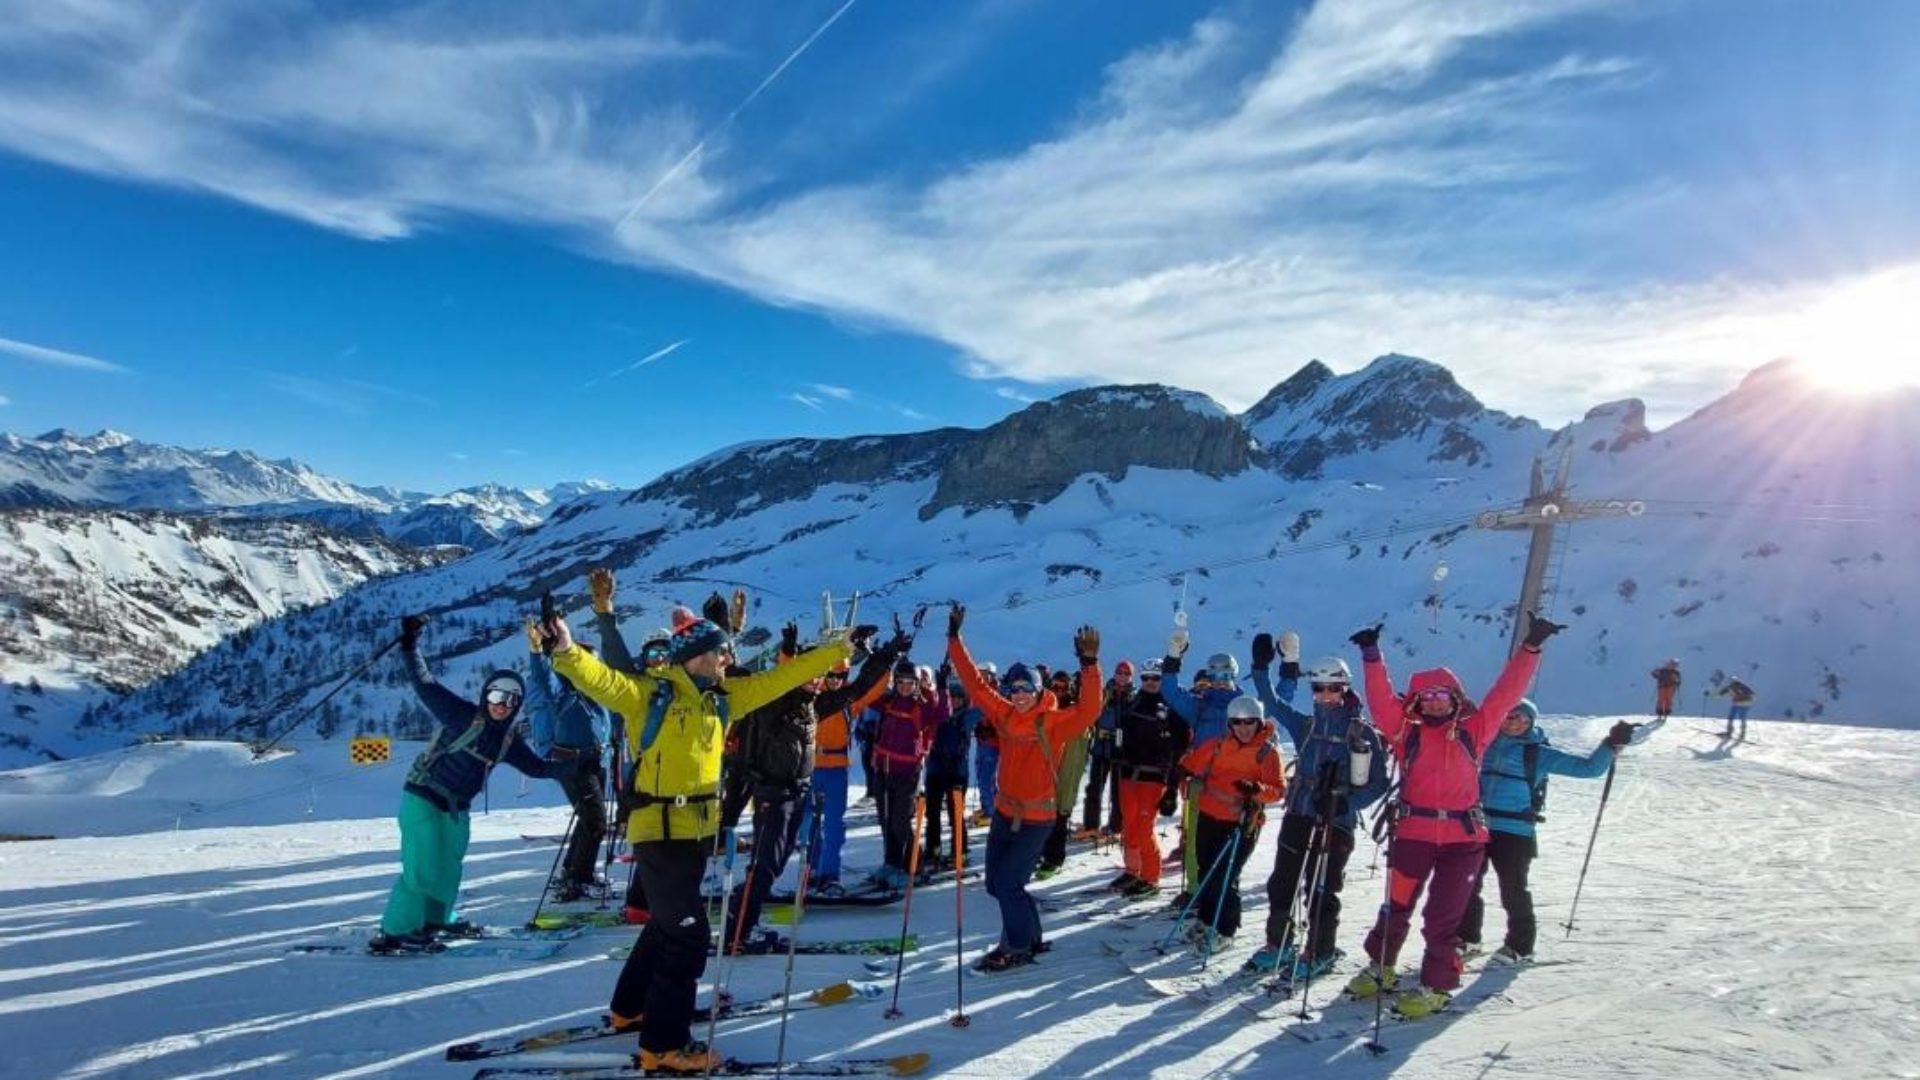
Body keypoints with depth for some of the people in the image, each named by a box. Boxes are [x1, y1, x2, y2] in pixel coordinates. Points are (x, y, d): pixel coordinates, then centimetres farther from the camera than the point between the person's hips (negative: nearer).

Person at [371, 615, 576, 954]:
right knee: (423, 868, -11)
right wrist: (410, 645, -31)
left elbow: (536, 767, 11)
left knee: (449, 867, 18)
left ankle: (434, 919, 37)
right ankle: (394, 933, 0)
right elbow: (425, 686, -23)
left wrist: (570, 767, -1)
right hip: (424, 798, -8)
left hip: (457, 808, 8)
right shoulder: (462, 715, -17)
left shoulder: (508, 738, 3)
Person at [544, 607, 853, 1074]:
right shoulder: (649, 692, -11)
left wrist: (834, 652, 9)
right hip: (659, 830, -8)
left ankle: (631, 1008, 44)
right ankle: (664, 1044, 8)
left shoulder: (723, 696, 7)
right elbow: (601, 680, -27)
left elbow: (777, 679, 10)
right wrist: (567, 652, -46)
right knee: (688, 932, -6)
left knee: (668, 924, 23)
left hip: (698, 828, 8)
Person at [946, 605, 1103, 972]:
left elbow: (1088, 711, -30)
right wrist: (955, 638, -1)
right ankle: (1029, 935, 35)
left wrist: (1090, 664, -43)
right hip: (1005, 813, 6)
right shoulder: (1004, 714, -1)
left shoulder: (1054, 722, -15)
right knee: (996, 883, 15)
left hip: (1036, 820, -6)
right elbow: (974, 683, 2)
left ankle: (1018, 948, 15)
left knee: (1006, 883, -6)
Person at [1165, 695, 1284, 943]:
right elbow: (1189, 764, 10)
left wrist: (1256, 789, -30)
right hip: (1209, 817, 5)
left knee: (1225, 876, -9)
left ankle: (1224, 930, 7)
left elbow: (1279, 789, -12)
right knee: (1206, 870, 16)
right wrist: (1172, 789, 3)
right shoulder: (1218, 745, 4)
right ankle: (1205, 918, 37)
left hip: (1243, 824, -4)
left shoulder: (1267, 752, -5)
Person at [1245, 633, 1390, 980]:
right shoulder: (1306, 725, 8)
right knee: (1281, 883, 10)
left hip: (1335, 823, -5)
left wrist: (1346, 802, -19)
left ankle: (1319, 953, 20)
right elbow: (1272, 703, 10)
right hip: (1298, 815, 5)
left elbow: (1378, 783, -5)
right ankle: (1279, 944, 26)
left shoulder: (1363, 732, -5)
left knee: (1322, 890, 4)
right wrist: (1261, 667, -1)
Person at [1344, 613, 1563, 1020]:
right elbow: (1381, 700, -6)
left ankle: (1437, 986, 17)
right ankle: (1380, 968, 31)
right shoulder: (1406, 731, 4)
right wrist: (1372, 656, -15)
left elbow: (1506, 694, 4)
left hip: (1463, 836, 0)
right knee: (1397, 906, 11)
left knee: (1443, 915, 3)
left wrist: (1530, 647, 0)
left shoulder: (1473, 730, 6)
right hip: (1414, 832, 0)